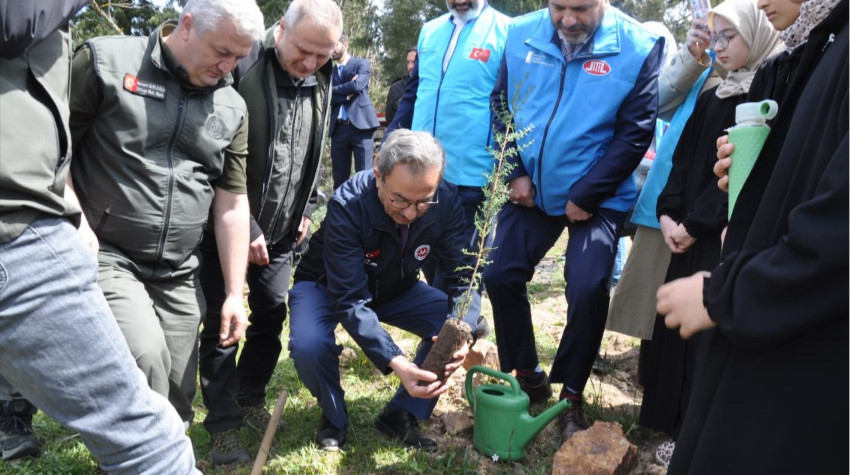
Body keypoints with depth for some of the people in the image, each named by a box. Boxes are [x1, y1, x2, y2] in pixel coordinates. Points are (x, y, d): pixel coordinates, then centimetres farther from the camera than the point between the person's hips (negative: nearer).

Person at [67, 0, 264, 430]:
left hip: (179, 275, 4)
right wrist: (76, 223, -14)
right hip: (105, 255, -4)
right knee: (145, 352, -26)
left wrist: (234, 294, 6)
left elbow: (232, 204, 8)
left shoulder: (231, 108, 8)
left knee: (177, 404, 6)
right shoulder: (106, 62, -4)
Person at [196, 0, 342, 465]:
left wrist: (305, 210, 11)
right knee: (222, 322, 2)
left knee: (272, 313, 12)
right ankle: (223, 426, 16)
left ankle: (250, 398, 33)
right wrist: (245, 227, -17)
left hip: (281, 229, 6)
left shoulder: (320, 81, 2)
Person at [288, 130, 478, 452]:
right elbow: (350, 299, -36)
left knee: (467, 323, -18)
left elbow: (465, 274, -21)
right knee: (308, 344, -34)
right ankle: (334, 416, 1)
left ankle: (401, 415, 0)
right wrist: (394, 362, -48)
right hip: (329, 287, -3)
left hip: (396, 289, 4)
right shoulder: (347, 205, -35)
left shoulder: (445, 203, -23)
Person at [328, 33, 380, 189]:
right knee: (339, 176, 7)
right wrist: (347, 94, -7)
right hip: (338, 128, 4)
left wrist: (334, 90, -1)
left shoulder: (361, 64, 6)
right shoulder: (330, 71, 18)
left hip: (360, 124, -4)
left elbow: (357, 85, -12)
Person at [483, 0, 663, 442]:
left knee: (588, 289, -10)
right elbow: (501, 105, 4)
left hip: (598, 198, -3)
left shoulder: (638, 47, -12)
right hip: (532, 189, 4)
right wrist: (515, 172, -5)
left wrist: (585, 195, -15)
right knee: (500, 275, 1)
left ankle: (572, 393, 15)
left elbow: (635, 132, -13)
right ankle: (527, 376, 23)